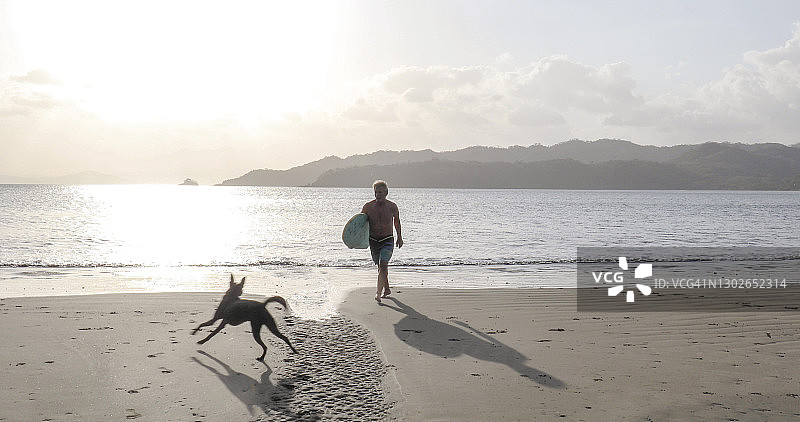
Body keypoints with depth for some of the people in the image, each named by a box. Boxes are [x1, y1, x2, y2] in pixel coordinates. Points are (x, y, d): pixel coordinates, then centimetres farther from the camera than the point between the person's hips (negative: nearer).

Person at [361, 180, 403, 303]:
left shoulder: (392, 206, -7)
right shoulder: (368, 206, -7)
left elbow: (396, 220, 12)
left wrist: (399, 237, 20)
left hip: (387, 240, -2)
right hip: (373, 240, 2)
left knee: (383, 265, -19)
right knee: (380, 266, 16)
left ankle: (378, 293, -19)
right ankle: (386, 289, 35)